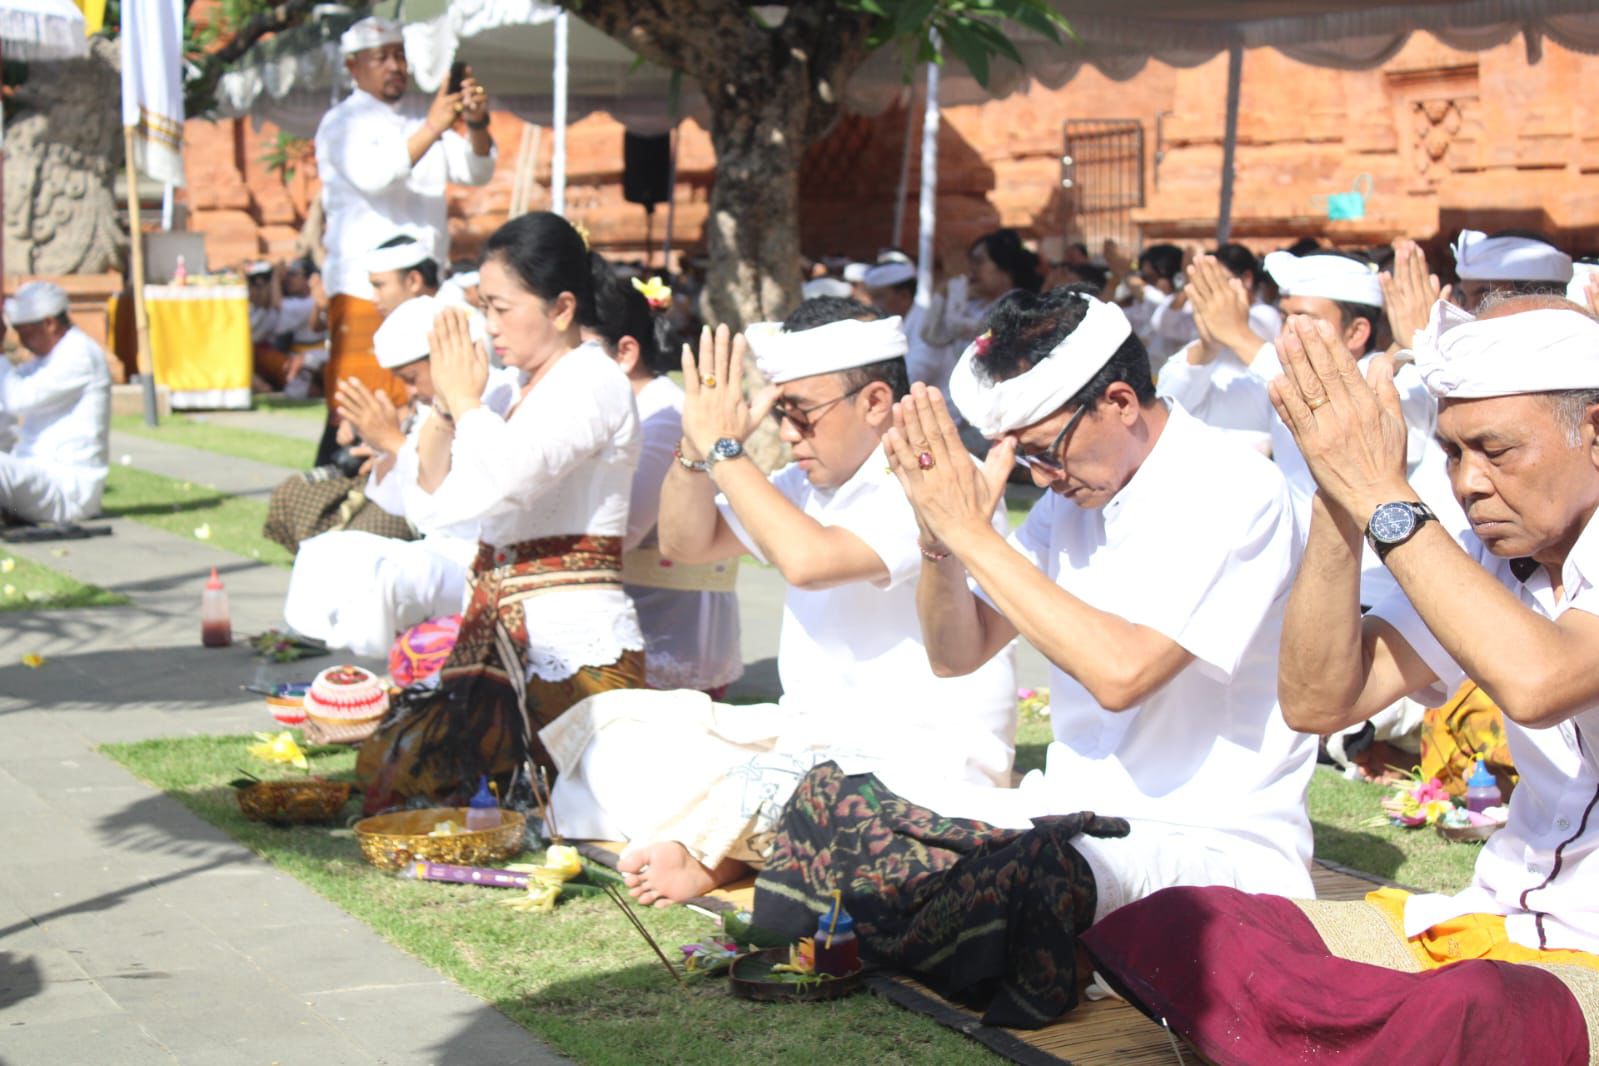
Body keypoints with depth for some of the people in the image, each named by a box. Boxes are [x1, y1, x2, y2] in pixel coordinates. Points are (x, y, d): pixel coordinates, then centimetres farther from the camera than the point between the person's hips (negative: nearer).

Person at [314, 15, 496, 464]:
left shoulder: (423, 116, 17)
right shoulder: (342, 123, 0)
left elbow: (475, 172, 8)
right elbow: (373, 175, -20)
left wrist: (477, 124, -11)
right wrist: (432, 130, -29)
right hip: (364, 292, -6)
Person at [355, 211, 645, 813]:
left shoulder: (593, 382, -9)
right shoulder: (528, 389, 17)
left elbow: (500, 481, -26)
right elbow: (433, 502, 18)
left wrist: (465, 398, -8)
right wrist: (444, 405, 4)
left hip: (570, 651, -10)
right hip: (506, 644, 10)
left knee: (393, 771, -17)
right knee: (380, 759, 3)